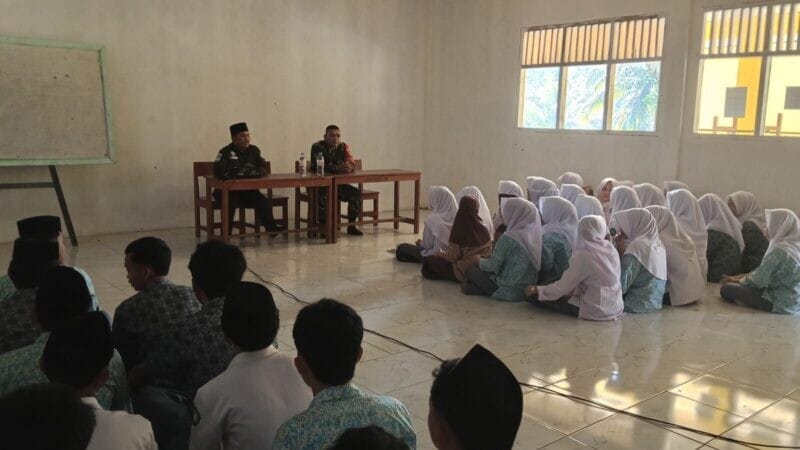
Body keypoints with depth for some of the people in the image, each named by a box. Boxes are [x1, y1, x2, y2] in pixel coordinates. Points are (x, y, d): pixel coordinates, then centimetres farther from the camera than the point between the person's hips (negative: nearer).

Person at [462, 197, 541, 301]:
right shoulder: (535, 234, 0)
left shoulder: (508, 238, -20)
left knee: (471, 270, 12)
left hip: (510, 291, -7)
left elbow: (493, 266, -13)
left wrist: (480, 262, 8)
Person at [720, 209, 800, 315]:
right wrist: (737, 277, 9)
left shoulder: (779, 250, -23)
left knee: (726, 288, -8)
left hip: (782, 303, -9)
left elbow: (759, 280, -18)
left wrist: (736, 280, 1)